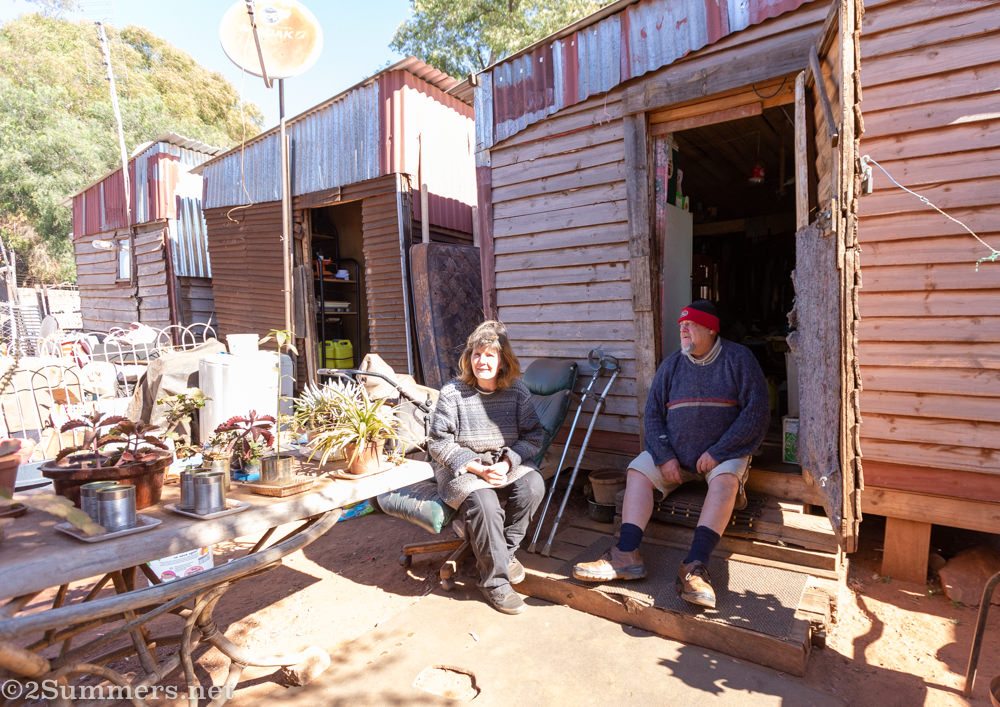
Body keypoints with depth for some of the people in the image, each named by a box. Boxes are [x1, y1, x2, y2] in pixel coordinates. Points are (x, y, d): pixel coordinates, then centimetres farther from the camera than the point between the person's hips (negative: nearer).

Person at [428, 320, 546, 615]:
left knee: (533, 486, -25)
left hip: (506, 463, 3)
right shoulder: (452, 393, -9)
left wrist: (506, 463, -17)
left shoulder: (517, 392, -1)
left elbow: (533, 435, 0)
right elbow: (438, 442, -8)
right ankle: (495, 580, -10)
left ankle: (503, 551, -1)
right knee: (483, 503, -31)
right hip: (461, 467, -3)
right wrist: (477, 468, -19)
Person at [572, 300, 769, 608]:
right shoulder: (672, 364, 8)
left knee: (726, 479, -34)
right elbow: (653, 412, 7)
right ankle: (626, 555, -25)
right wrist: (665, 457, -8)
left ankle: (694, 566, -38)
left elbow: (757, 409, -9)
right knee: (638, 470, -17)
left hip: (724, 451, -3)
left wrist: (717, 452, -17)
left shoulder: (738, 358, -2)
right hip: (676, 451, 4)